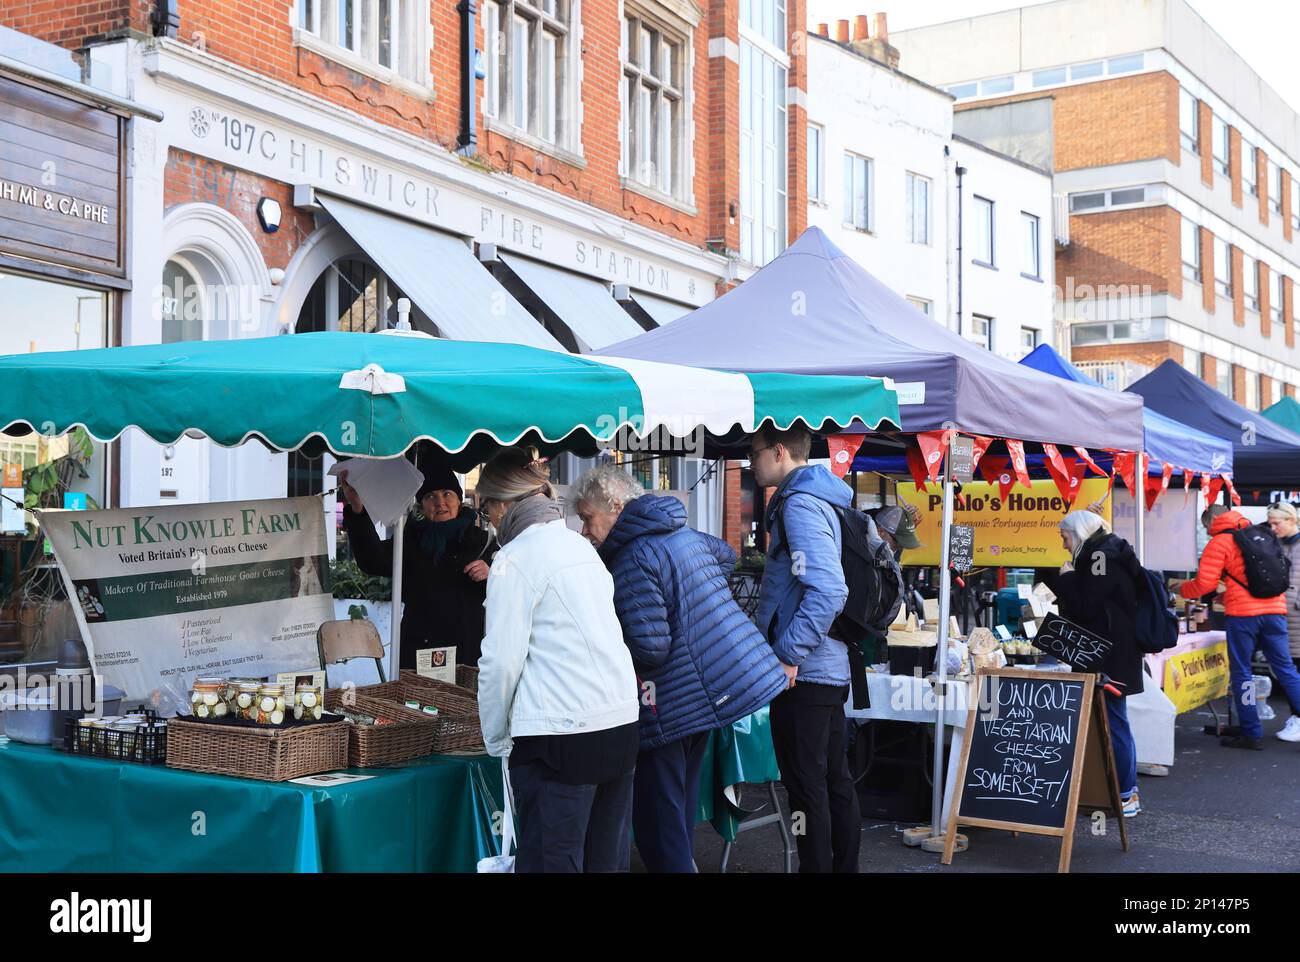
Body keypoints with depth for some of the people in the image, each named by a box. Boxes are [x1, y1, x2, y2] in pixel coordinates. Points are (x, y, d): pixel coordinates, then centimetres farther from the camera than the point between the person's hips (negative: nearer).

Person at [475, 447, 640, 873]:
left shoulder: (515, 558, -8)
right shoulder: (579, 544, 15)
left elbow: (502, 660, -10)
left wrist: (496, 739, 3)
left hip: (560, 735, -8)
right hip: (621, 724, 8)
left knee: (551, 860, -1)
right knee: (607, 860, 14)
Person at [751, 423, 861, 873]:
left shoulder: (800, 505, -16)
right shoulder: (823, 499, 14)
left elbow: (827, 592, -27)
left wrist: (788, 654, -21)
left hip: (803, 673, -10)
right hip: (832, 668, 10)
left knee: (807, 788, -1)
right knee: (835, 782, 16)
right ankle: (844, 866, 25)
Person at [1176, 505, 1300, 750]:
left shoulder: (1219, 542, -2)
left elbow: (1204, 583, -7)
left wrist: (1181, 590, 12)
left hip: (1243, 614, -5)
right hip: (1275, 609, 6)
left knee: (1241, 672, 4)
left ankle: (1251, 734, 4)